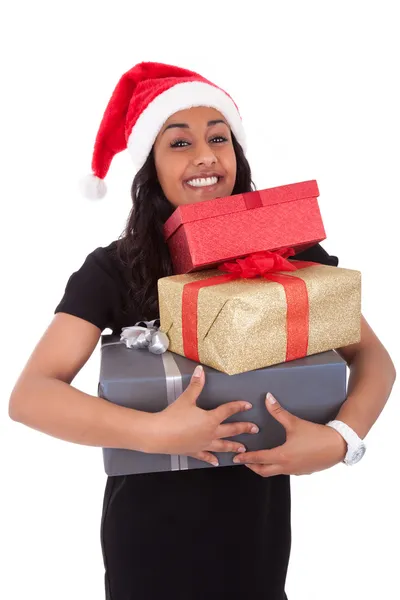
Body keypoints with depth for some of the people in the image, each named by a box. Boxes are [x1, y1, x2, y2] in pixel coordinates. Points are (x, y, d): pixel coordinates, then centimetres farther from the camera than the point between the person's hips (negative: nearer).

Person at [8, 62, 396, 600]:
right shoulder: (113, 271, -14)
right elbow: (30, 396, -20)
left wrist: (340, 439, -24)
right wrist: (156, 431, -32)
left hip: (258, 519, 2)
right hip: (152, 527, -1)